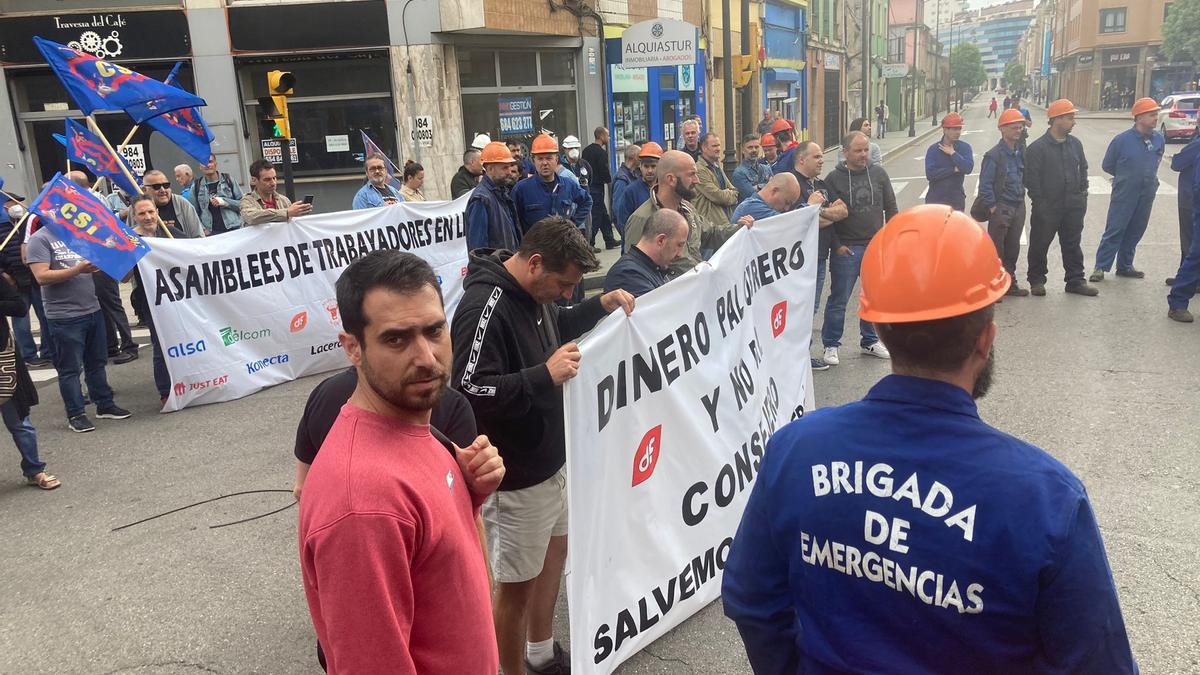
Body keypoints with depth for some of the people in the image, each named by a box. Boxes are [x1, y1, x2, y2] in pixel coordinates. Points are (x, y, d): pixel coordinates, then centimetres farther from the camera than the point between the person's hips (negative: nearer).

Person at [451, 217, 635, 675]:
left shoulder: (531, 292, 2)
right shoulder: (485, 307, -26)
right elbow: (471, 391, -31)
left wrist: (600, 305, 7)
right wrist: (545, 376, -33)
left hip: (551, 459, 10)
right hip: (516, 475, -10)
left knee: (554, 551, 24)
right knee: (517, 583, 6)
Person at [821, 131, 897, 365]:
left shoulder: (879, 173, 5)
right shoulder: (834, 179, -6)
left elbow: (890, 207, 11)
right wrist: (836, 245, -9)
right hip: (846, 249, -4)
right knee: (839, 299, 2)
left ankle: (870, 341, 27)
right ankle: (830, 345, 14)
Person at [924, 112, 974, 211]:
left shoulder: (965, 147, 0)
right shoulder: (933, 149, -5)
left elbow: (968, 168, -17)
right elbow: (930, 174, -17)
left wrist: (953, 153, -14)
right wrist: (953, 169, -15)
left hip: (956, 199, 2)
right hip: (935, 198, -1)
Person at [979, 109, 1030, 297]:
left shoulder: (1020, 153, 9)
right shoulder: (994, 155, -12)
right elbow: (985, 185, -14)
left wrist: (1022, 198, 12)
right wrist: (992, 207, -15)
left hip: (1018, 207, 7)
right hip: (1001, 208, -7)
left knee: (1013, 247, 13)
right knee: (996, 248, -2)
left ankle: (1010, 283, 23)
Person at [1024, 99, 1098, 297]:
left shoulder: (1075, 144, 7)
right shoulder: (1037, 147, -12)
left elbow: (1083, 169, 17)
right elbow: (1031, 179, -12)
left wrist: (1082, 195, 10)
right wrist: (1039, 202, -13)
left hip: (1073, 207, 6)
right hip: (1047, 208, -6)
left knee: (1073, 244, 12)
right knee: (1040, 245, 4)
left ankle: (1075, 281, 21)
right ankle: (1037, 280, 18)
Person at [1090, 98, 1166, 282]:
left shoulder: (1159, 140, 0)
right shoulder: (1122, 139, -12)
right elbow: (1107, 165, 1)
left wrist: (1148, 177, 14)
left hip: (1147, 195, 5)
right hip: (1124, 195, -4)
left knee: (1135, 232, 12)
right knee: (1114, 231, -4)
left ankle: (1125, 266, 23)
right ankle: (1101, 267, 1)